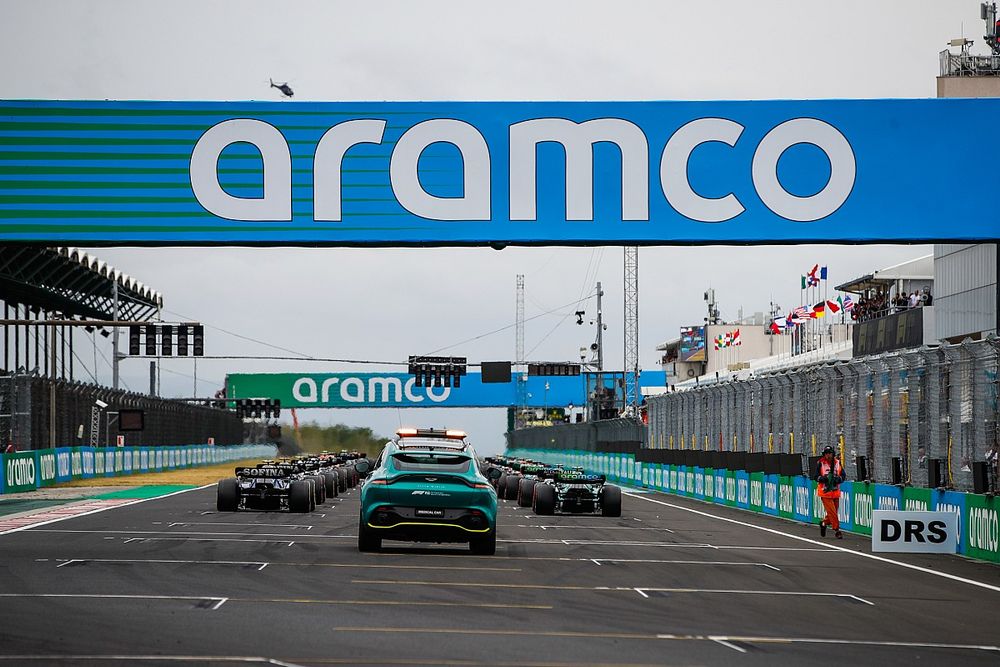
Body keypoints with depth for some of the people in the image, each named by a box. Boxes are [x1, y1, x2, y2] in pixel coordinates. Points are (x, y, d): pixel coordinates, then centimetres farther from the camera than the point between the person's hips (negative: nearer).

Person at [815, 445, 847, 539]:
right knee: (832, 512, -11)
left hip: (835, 491, 4)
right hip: (825, 492, -4)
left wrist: (839, 479, -10)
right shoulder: (820, 463, -2)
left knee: (834, 511, 11)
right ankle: (836, 530, -5)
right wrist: (822, 478, -20)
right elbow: (815, 476, 0)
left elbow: (843, 475, 11)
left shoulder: (837, 463, 7)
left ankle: (824, 523, 37)